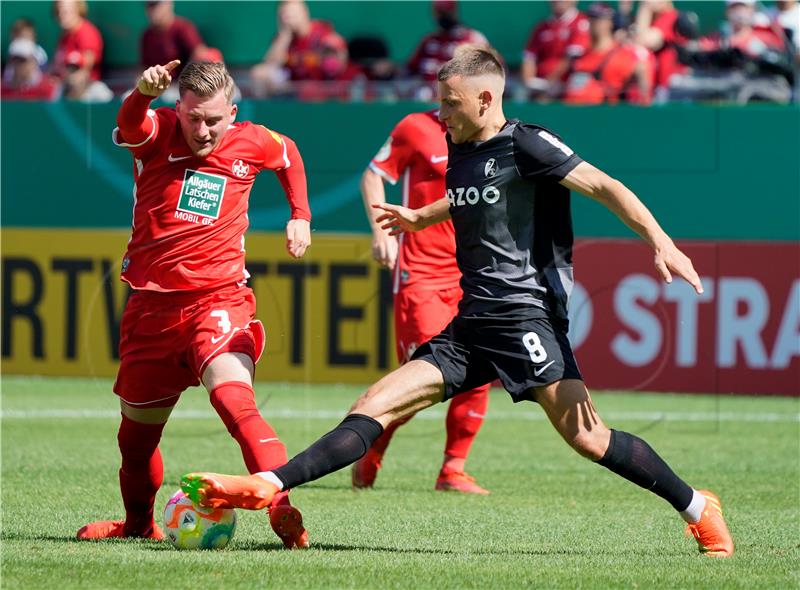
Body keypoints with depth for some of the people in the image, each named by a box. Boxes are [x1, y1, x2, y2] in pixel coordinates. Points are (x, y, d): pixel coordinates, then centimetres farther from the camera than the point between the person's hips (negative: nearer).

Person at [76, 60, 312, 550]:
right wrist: (143, 92, -55)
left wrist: (301, 216, 16)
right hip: (152, 303, 2)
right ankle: (139, 523, 41)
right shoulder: (157, 133, -6)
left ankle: (282, 509, -39)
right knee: (137, 430, 16)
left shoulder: (252, 143, 1)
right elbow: (131, 124, -33)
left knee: (234, 398, -29)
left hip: (219, 300, -2)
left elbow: (289, 155, 26)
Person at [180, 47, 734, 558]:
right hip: (470, 324, 8)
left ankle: (697, 509, -5)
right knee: (374, 408, -2)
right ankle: (270, 485, -9)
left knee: (584, 434, -18)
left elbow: (604, 186, -12)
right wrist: (419, 218, 48)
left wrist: (660, 242, -23)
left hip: (525, 313, -8)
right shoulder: (459, 152, 17)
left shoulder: (525, 144, -6)